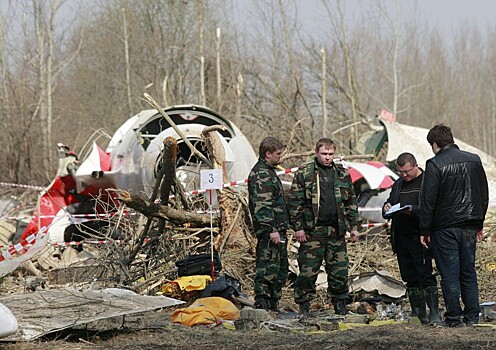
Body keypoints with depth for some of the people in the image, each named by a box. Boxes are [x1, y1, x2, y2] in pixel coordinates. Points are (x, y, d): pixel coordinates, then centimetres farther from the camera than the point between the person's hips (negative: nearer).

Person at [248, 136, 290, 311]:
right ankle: (261, 305, -11)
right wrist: (271, 229, -26)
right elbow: (262, 205, -21)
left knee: (281, 268, 14)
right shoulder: (260, 174, -13)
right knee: (268, 267, -11)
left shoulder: (268, 171, 21)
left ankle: (273, 305, 19)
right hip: (269, 230, -11)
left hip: (278, 230, 11)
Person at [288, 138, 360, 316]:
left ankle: (340, 306, 16)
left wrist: (354, 226, 12)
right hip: (312, 231, -3)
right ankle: (304, 305, 7)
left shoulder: (343, 174, 12)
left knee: (339, 271, 6)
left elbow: (351, 202, 17)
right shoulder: (304, 173, 0)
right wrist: (298, 227, -7)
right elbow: (294, 202, -2)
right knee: (308, 271, -2)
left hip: (337, 232, 3)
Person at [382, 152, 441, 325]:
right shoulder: (398, 184, 18)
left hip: (419, 238, -7)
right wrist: (387, 209, 5)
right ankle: (418, 313, 15)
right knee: (410, 278, 9)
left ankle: (434, 313, -8)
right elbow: (390, 202, 28)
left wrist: (412, 210, -25)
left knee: (425, 275, -10)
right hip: (401, 238, 7)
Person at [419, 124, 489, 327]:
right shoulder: (474, 160, 6)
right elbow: (484, 194, 13)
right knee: (468, 272, 12)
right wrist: (479, 223, 20)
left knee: (450, 274, 0)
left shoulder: (435, 165, -12)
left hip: (445, 227, -5)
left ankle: (454, 318, 1)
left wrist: (424, 230, -5)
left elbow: (428, 200, -12)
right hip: (469, 226, 5)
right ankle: (472, 316, 12)